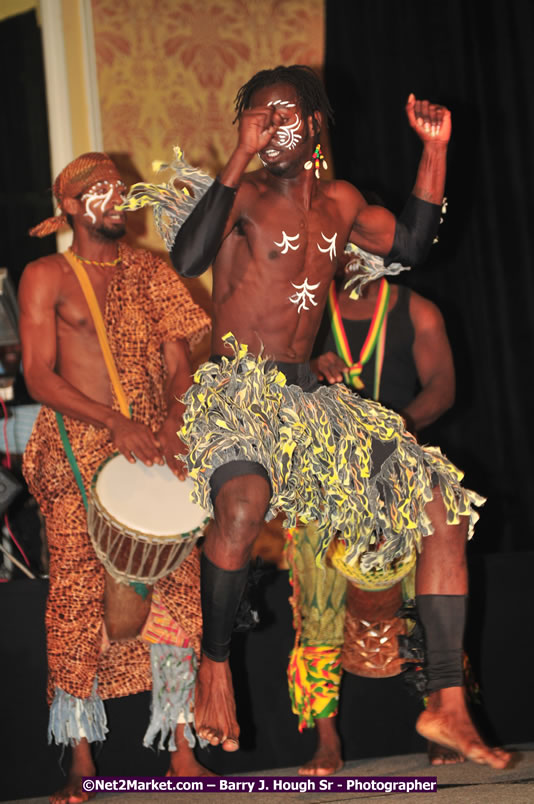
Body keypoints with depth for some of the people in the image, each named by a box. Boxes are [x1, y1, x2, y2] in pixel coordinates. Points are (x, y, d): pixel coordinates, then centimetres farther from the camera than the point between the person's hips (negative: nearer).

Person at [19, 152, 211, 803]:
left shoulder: (148, 271, 15)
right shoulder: (46, 276, 3)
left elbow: (178, 362, 10)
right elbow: (39, 377, -5)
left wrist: (171, 426, -9)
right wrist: (116, 425, -16)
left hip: (155, 442, 3)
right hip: (77, 449, -3)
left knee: (174, 585, -5)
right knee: (77, 592, -7)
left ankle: (181, 748, -1)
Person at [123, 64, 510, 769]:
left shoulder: (340, 202, 17)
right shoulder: (240, 193, -1)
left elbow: (410, 246, 24)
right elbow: (186, 260, -18)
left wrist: (434, 151, 17)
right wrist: (241, 157, -19)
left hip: (308, 397, 6)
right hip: (232, 389, -6)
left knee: (442, 503, -7)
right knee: (244, 499, -39)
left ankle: (447, 706, -4)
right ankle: (214, 667, -13)